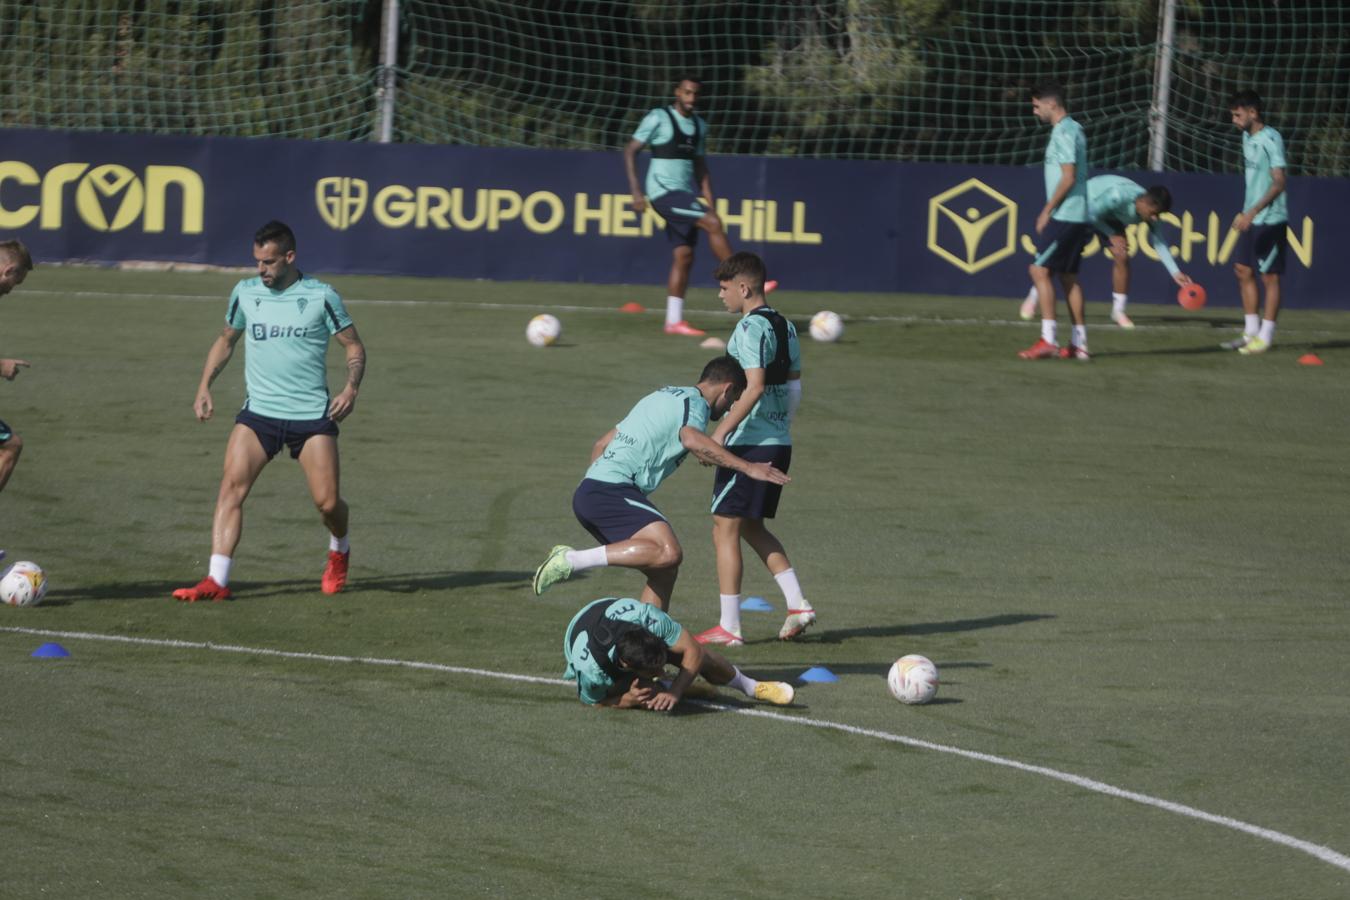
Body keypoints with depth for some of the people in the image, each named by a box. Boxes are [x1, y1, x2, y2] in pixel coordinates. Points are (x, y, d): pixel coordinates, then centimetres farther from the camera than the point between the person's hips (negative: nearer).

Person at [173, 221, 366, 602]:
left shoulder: (321, 296, -4)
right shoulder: (245, 293, 5)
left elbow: (354, 345, 4)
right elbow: (226, 340, 20)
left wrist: (351, 388, -13)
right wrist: (204, 387, 7)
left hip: (312, 415, -2)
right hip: (258, 413, 2)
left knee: (328, 502, -4)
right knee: (232, 485, -17)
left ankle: (339, 552, 32)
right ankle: (217, 580, -20)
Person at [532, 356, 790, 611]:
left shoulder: (664, 396, 27)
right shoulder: (694, 403, -2)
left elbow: (601, 444, 31)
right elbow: (692, 440, -27)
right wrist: (747, 468, -27)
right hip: (610, 492, -10)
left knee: (664, 572, 11)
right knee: (669, 552, -26)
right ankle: (571, 560, -24)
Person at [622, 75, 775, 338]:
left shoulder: (699, 126, 14)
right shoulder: (658, 118, -6)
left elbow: (701, 167, 21)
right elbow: (630, 151, -6)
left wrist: (710, 204, 13)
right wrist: (635, 191, -14)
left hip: (685, 195, 7)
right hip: (664, 191, -7)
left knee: (684, 256, 0)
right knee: (713, 224, -21)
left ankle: (674, 321, 2)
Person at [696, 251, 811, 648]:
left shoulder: (751, 328, -15)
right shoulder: (785, 327, 12)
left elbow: (755, 386, -25)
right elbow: (793, 387, 17)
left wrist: (721, 432, -25)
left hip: (748, 442, -9)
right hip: (780, 444, 9)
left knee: (725, 529, -1)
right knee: (752, 528, 20)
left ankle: (729, 627, 1)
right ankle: (797, 604, 12)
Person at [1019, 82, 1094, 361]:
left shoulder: (1064, 132, -14)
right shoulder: (1073, 129, 16)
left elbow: (1068, 178, -20)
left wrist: (1047, 210, -13)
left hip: (1064, 215, -10)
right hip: (1078, 216, 10)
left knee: (1040, 270, -10)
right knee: (1068, 276, 12)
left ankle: (1048, 340, -14)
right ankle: (1079, 343, 12)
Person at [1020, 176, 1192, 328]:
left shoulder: (1149, 209, -23)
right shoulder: (1117, 196, -43)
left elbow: (1158, 242, -14)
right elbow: (1092, 213, -29)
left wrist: (1176, 273, -20)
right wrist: (1112, 236, -22)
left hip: (1110, 219, 5)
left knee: (1122, 258, -14)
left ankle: (1118, 311, 0)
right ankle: (1033, 298, 16)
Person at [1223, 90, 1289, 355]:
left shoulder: (1270, 139, -16)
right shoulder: (1247, 137, 11)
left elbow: (1279, 182, -19)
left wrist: (1253, 212, -24)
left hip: (1270, 220, -9)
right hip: (1251, 219, 9)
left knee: (1269, 276, -2)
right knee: (1243, 271, 10)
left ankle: (1265, 336, 2)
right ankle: (1251, 331, 17)